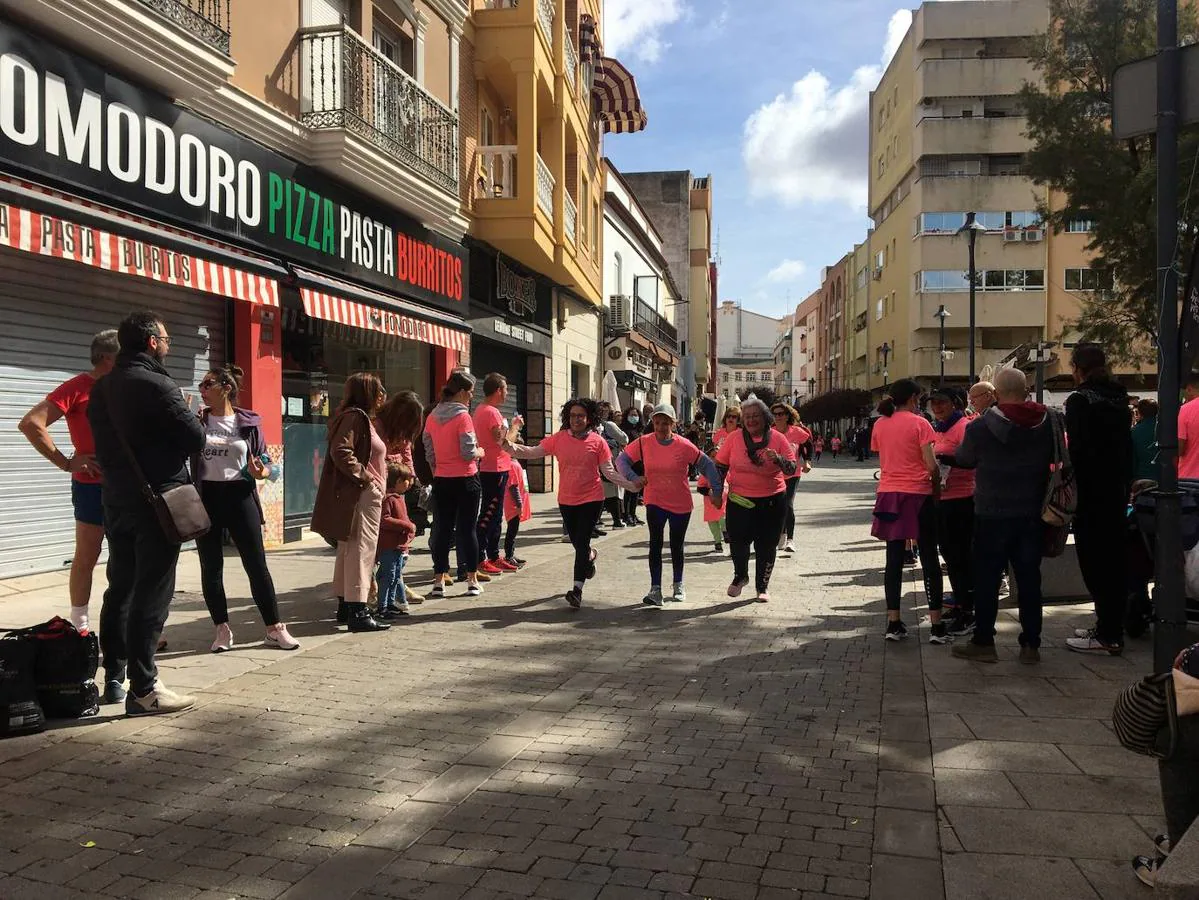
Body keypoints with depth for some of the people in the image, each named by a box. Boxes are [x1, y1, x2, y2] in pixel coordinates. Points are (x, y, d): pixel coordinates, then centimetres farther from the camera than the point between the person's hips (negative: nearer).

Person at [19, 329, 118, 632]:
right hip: (93, 485, -6)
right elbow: (30, 423, -17)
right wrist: (66, 462, -15)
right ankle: (79, 627, 13)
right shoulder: (77, 387, -9)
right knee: (86, 557, 3)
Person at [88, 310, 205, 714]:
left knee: (120, 589, 16)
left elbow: (103, 440, 13)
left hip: (116, 501, 8)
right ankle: (143, 689, 0)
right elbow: (196, 439, -15)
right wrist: (185, 415, 4)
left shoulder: (101, 388, 9)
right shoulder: (158, 386, -15)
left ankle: (114, 679, 24)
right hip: (156, 502, -8)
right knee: (151, 595, -4)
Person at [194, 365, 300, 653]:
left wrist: (261, 472, -15)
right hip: (206, 497, 1)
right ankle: (222, 630, 18)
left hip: (239, 496, -1)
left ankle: (274, 629, 8)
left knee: (257, 565, 0)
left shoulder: (249, 422, 1)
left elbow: (265, 462, 6)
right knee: (211, 567, 6)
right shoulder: (197, 420, 3)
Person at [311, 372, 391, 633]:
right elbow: (340, 452, -25)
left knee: (349, 551, 14)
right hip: (361, 495, -11)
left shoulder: (362, 418, 20)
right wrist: (363, 475, -19)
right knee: (360, 551, -10)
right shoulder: (355, 416, -12)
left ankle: (346, 606, 22)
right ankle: (357, 612, -9)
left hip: (366, 495, 11)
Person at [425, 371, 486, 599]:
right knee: (467, 528, 3)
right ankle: (472, 581, 9)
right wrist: (481, 452, 4)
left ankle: (439, 581, 10)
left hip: (441, 480, 5)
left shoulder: (433, 417, 6)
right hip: (465, 479, -5)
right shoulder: (462, 416, -13)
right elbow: (468, 452, -16)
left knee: (442, 528, 8)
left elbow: (428, 450, 9)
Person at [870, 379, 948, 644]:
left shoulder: (880, 424, 6)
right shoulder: (919, 423, -8)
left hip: (889, 494, 5)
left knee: (894, 559, 9)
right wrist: (937, 487, 2)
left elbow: (882, 459, 5)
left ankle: (893, 623, 11)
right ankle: (936, 625, 3)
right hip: (918, 495, -4)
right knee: (929, 560, 3)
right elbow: (931, 465, -12)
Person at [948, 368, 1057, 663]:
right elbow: (1056, 458, 13)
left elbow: (964, 460, 2)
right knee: (1029, 578, 10)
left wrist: (947, 457, 22)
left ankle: (983, 642, 9)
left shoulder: (980, 426, -13)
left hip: (992, 514, -3)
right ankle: (1031, 644, 14)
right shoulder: (1049, 422, -2)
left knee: (987, 578, 5)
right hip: (1033, 514, 4)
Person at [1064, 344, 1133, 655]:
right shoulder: (1119, 398, 11)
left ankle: (1107, 635, -3)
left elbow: (1077, 451, -19)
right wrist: (1125, 485, 20)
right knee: (1114, 559, 13)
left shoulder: (1080, 400, -13)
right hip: (1117, 491, 8)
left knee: (1095, 561, -4)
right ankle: (1112, 627, 22)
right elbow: (1126, 447, 15)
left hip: (1090, 493, -8)